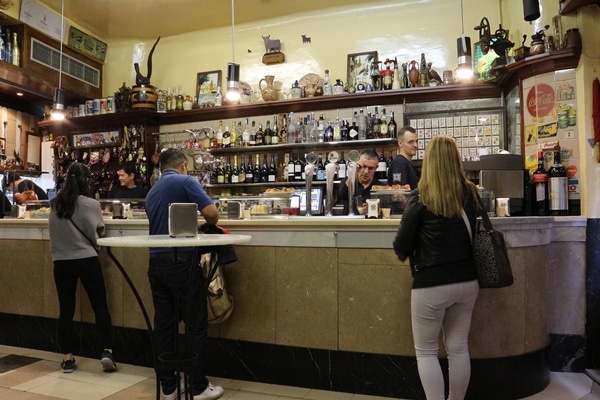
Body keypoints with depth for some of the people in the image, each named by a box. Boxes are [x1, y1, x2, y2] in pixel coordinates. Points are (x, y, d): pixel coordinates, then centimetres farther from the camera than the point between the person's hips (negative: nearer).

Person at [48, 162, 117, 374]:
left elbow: (53, 231, 11)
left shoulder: (54, 204, -2)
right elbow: (100, 231, 2)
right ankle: (107, 351, 2)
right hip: (87, 260, -3)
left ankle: (67, 358, 17)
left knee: (66, 309, 9)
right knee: (100, 305, 7)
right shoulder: (91, 204, -11)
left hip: (61, 261, 3)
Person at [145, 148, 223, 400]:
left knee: (164, 325, 11)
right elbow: (211, 212, -15)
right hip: (182, 260, -7)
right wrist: (210, 225, 7)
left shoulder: (151, 192, 19)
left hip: (156, 261, 8)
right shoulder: (185, 181, -5)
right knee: (195, 325, 2)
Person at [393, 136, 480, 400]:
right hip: (466, 281, 5)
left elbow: (402, 242, -8)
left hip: (431, 284, -5)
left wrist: (403, 255, 11)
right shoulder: (470, 194, 2)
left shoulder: (421, 197, -13)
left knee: (426, 351, 11)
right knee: (459, 348, 17)